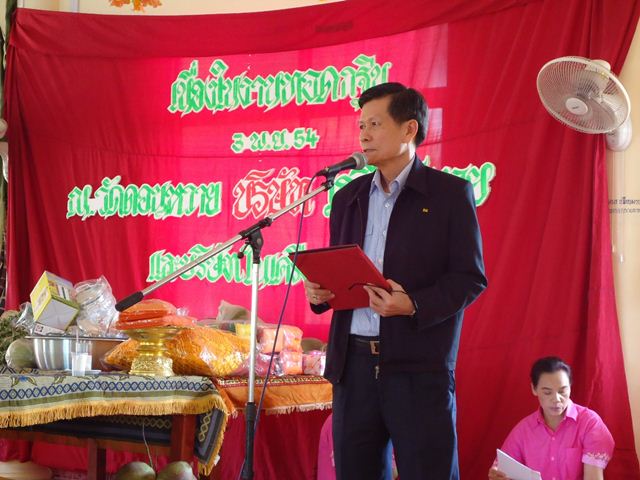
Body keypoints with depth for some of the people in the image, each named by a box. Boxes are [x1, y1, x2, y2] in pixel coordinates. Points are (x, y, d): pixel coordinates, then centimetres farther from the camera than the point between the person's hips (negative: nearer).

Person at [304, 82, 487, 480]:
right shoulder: (348, 197, 16)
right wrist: (320, 292, -1)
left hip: (419, 367, -5)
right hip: (353, 362, 5)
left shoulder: (450, 193, 0)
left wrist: (413, 306, -20)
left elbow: (470, 278, -5)